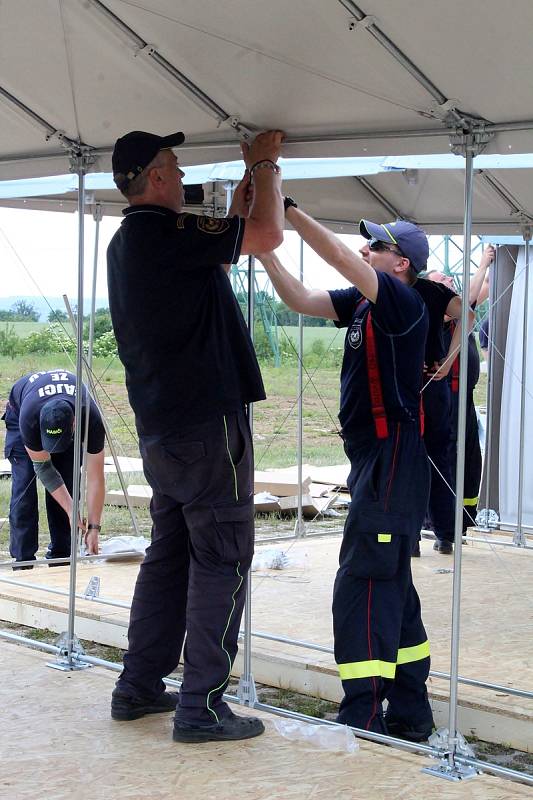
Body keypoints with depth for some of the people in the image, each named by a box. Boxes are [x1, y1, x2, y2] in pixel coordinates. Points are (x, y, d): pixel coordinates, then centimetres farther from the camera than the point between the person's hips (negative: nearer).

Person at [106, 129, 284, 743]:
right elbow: (269, 235, -14)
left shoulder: (129, 241, 14)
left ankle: (138, 687, 20)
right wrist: (265, 164, 1)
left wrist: (240, 203, 23)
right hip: (207, 424, -10)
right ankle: (200, 706, -1)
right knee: (221, 562, -3)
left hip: (160, 430, 10)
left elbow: (210, 248, 27)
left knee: (168, 555, 16)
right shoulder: (161, 232, -16)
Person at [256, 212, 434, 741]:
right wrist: (264, 250, 3)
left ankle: (362, 720, -13)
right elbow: (301, 300, 13)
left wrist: (285, 207, -20)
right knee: (391, 584, 14)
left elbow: (338, 257, -23)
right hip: (373, 460, 10)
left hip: (393, 461, -10)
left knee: (362, 583, -13)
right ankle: (409, 716, 23)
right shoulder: (361, 302, 11)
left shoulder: (404, 302, -14)